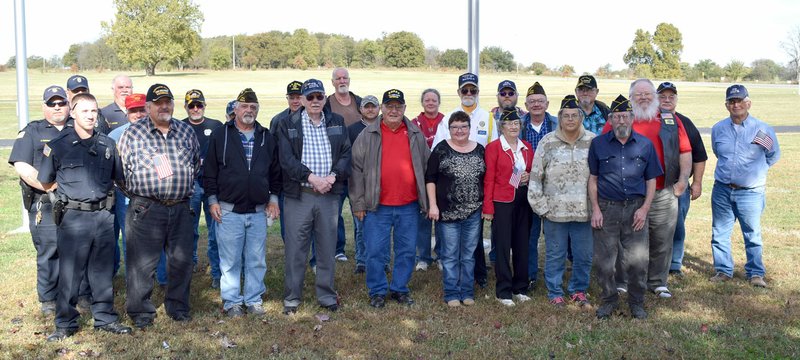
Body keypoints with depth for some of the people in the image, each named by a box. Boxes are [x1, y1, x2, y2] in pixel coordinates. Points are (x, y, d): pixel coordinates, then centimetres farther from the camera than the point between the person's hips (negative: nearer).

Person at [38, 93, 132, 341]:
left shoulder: (107, 144, 7)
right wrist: (68, 194, 8)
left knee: (103, 271, 11)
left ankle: (105, 318, 22)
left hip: (104, 215, 3)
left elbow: (119, 177, 18)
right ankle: (65, 324, 13)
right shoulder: (58, 146, -2)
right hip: (74, 216, -3)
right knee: (69, 272, 2)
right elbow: (46, 182, 7)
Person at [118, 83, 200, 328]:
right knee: (142, 263, 0)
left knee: (181, 260, 10)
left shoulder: (187, 131, 10)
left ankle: (178, 307, 26)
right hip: (146, 209, -3)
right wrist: (137, 189, 5)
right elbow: (121, 168, 4)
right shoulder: (133, 133, 0)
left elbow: (197, 163, 20)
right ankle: (140, 311, 14)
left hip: (180, 207, 4)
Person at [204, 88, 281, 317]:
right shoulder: (220, 136, 2)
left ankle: (253, 300, 21)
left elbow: (275, 172, 16)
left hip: (259, 211, 3)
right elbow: (209, 171, 3)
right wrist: (213, 200, -2)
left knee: (257, 260, 8)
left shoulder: (267, 138, 10)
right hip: (229, 211, -2)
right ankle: (232, 301, 15)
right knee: (230, 260, 3)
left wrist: (273, 198, 9)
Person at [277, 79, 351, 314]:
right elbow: (286, 158, -7)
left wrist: (333, 176, -11)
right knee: (295, 249, 3)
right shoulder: (288, 124, 2)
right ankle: (292, 297, 16)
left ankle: (326, 295, 23)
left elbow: (346, 154, 5)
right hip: (298, 195, -2)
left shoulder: (337, 122, 11)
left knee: (327, 248, 10)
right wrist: (311, 177, -16)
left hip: (329, 195, 2)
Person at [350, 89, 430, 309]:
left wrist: (426, 201, 10)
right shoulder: (368, 135, 2)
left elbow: (426, 167, 14)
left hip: (409, 206, 2)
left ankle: (400, 289, 25)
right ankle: (377, 291, 18)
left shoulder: (416, 135, 8)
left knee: (407, 251, 10)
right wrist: (358, 204, -3)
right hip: (377, 207, -2)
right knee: (376, 252, 2)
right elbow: (357, 169, 1)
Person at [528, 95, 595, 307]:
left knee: (584, 255, 10)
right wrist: (540, 206, -3)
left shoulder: (593, 142, 2)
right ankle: (555, 292, 23)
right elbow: (535, 176, 1)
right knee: (555, 254, 8)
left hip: (584, 211, 1)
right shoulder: (548, 142, 1)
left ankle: (579, 290, 30)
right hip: (555, 211, -1)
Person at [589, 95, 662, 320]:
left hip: (635, 209, 0)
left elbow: (651, 181, 8)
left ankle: (637, 303, 20)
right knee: (604, 261, 4)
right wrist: (595, 209, -2)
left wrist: (644, 209, -4)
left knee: (637, 261, 2)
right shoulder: (598, 144, 4)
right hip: (606, 208, 0)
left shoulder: (645, 145, 5)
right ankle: (609, 300, 22)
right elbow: (592, 178, 6)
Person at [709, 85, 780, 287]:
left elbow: (773, 156, 11)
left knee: (752, 235, 4)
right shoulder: (718, 129, 3)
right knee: (720, 233, 7)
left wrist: (755, 170, 14)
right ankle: (723, 270, 20)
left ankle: (756, 273, 17)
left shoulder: (763, 129, -6)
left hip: (751, 192, -3)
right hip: (722, 190, 3)